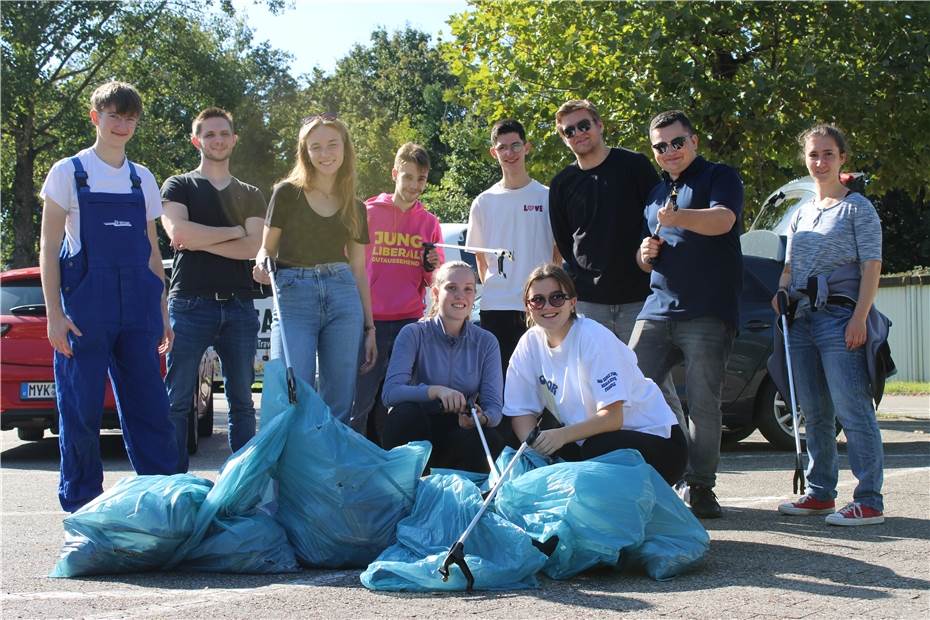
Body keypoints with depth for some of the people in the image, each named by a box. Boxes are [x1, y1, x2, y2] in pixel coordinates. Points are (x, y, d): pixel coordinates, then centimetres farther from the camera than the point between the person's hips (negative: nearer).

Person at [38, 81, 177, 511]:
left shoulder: (142, 179, 14)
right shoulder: (69, 172, 2)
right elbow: (49, 249, -1)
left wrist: (162, 314, 12)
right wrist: (54, 314, -10)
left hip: (137, 310, 4)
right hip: (85, 307, -4)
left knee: (149, 404, 1)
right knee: (81, 408, -2)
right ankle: (81, 504, 8)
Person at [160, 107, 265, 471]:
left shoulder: (250, 196, 18)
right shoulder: (179, 187, 10)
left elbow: (253, 247, 1)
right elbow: (179, 233, -10)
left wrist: (200, 241, -6)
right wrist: (234, 231, -3)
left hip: (239, 307, 3)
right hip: (190, 304, -3)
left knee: (242, 400, 5)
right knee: (177, 400, -5)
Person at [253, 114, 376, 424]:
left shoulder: (355, 208, 15)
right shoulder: (288, 193, 5)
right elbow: (266, 249, 8)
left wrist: (369, 328, 15)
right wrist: (261, 268, -15)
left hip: (343, 297, 3)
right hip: (294, 297, -3)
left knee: (339, 406, 2)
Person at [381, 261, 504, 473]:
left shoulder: (486, 342, 3)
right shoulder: (413, 334, -5)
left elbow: (494, 407, -6)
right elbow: (390, 392, -20)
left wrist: (481, 418, -30)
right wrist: (436, 391, -37)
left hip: (461, 436, 1)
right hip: (416, 432, -1)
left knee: (491, 442, -32)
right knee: (406, 412, -34)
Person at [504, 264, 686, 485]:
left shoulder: (593, 338, -18)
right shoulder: (530, 343, -1)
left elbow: (612, 417, -24)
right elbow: (522, 411, 0)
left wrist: (562, 435, -39)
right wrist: (533, 446, -21)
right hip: (589, 440, 4)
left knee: (599, 449, -35)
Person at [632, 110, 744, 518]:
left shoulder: (719, 177, 5)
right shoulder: (656, 194, 24)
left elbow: (723, 219, -17)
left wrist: (678, 217, -36)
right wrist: (645, 254, 6)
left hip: (708, 315, -6)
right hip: (658, 310, 6)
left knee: (702, 404, -7)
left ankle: (700, 488, 1)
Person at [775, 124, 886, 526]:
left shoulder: (857, 207, -1)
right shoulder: (801, 212, 19)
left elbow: (871, 266, -8)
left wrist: (859, 317, -18)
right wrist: (781, 290, 4)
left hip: (841, 318, -7)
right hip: (802, 320, 7)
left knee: (852, 410, -12)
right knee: (814, 413, 11)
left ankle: (869, 501, -12)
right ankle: (820, 493, 19)